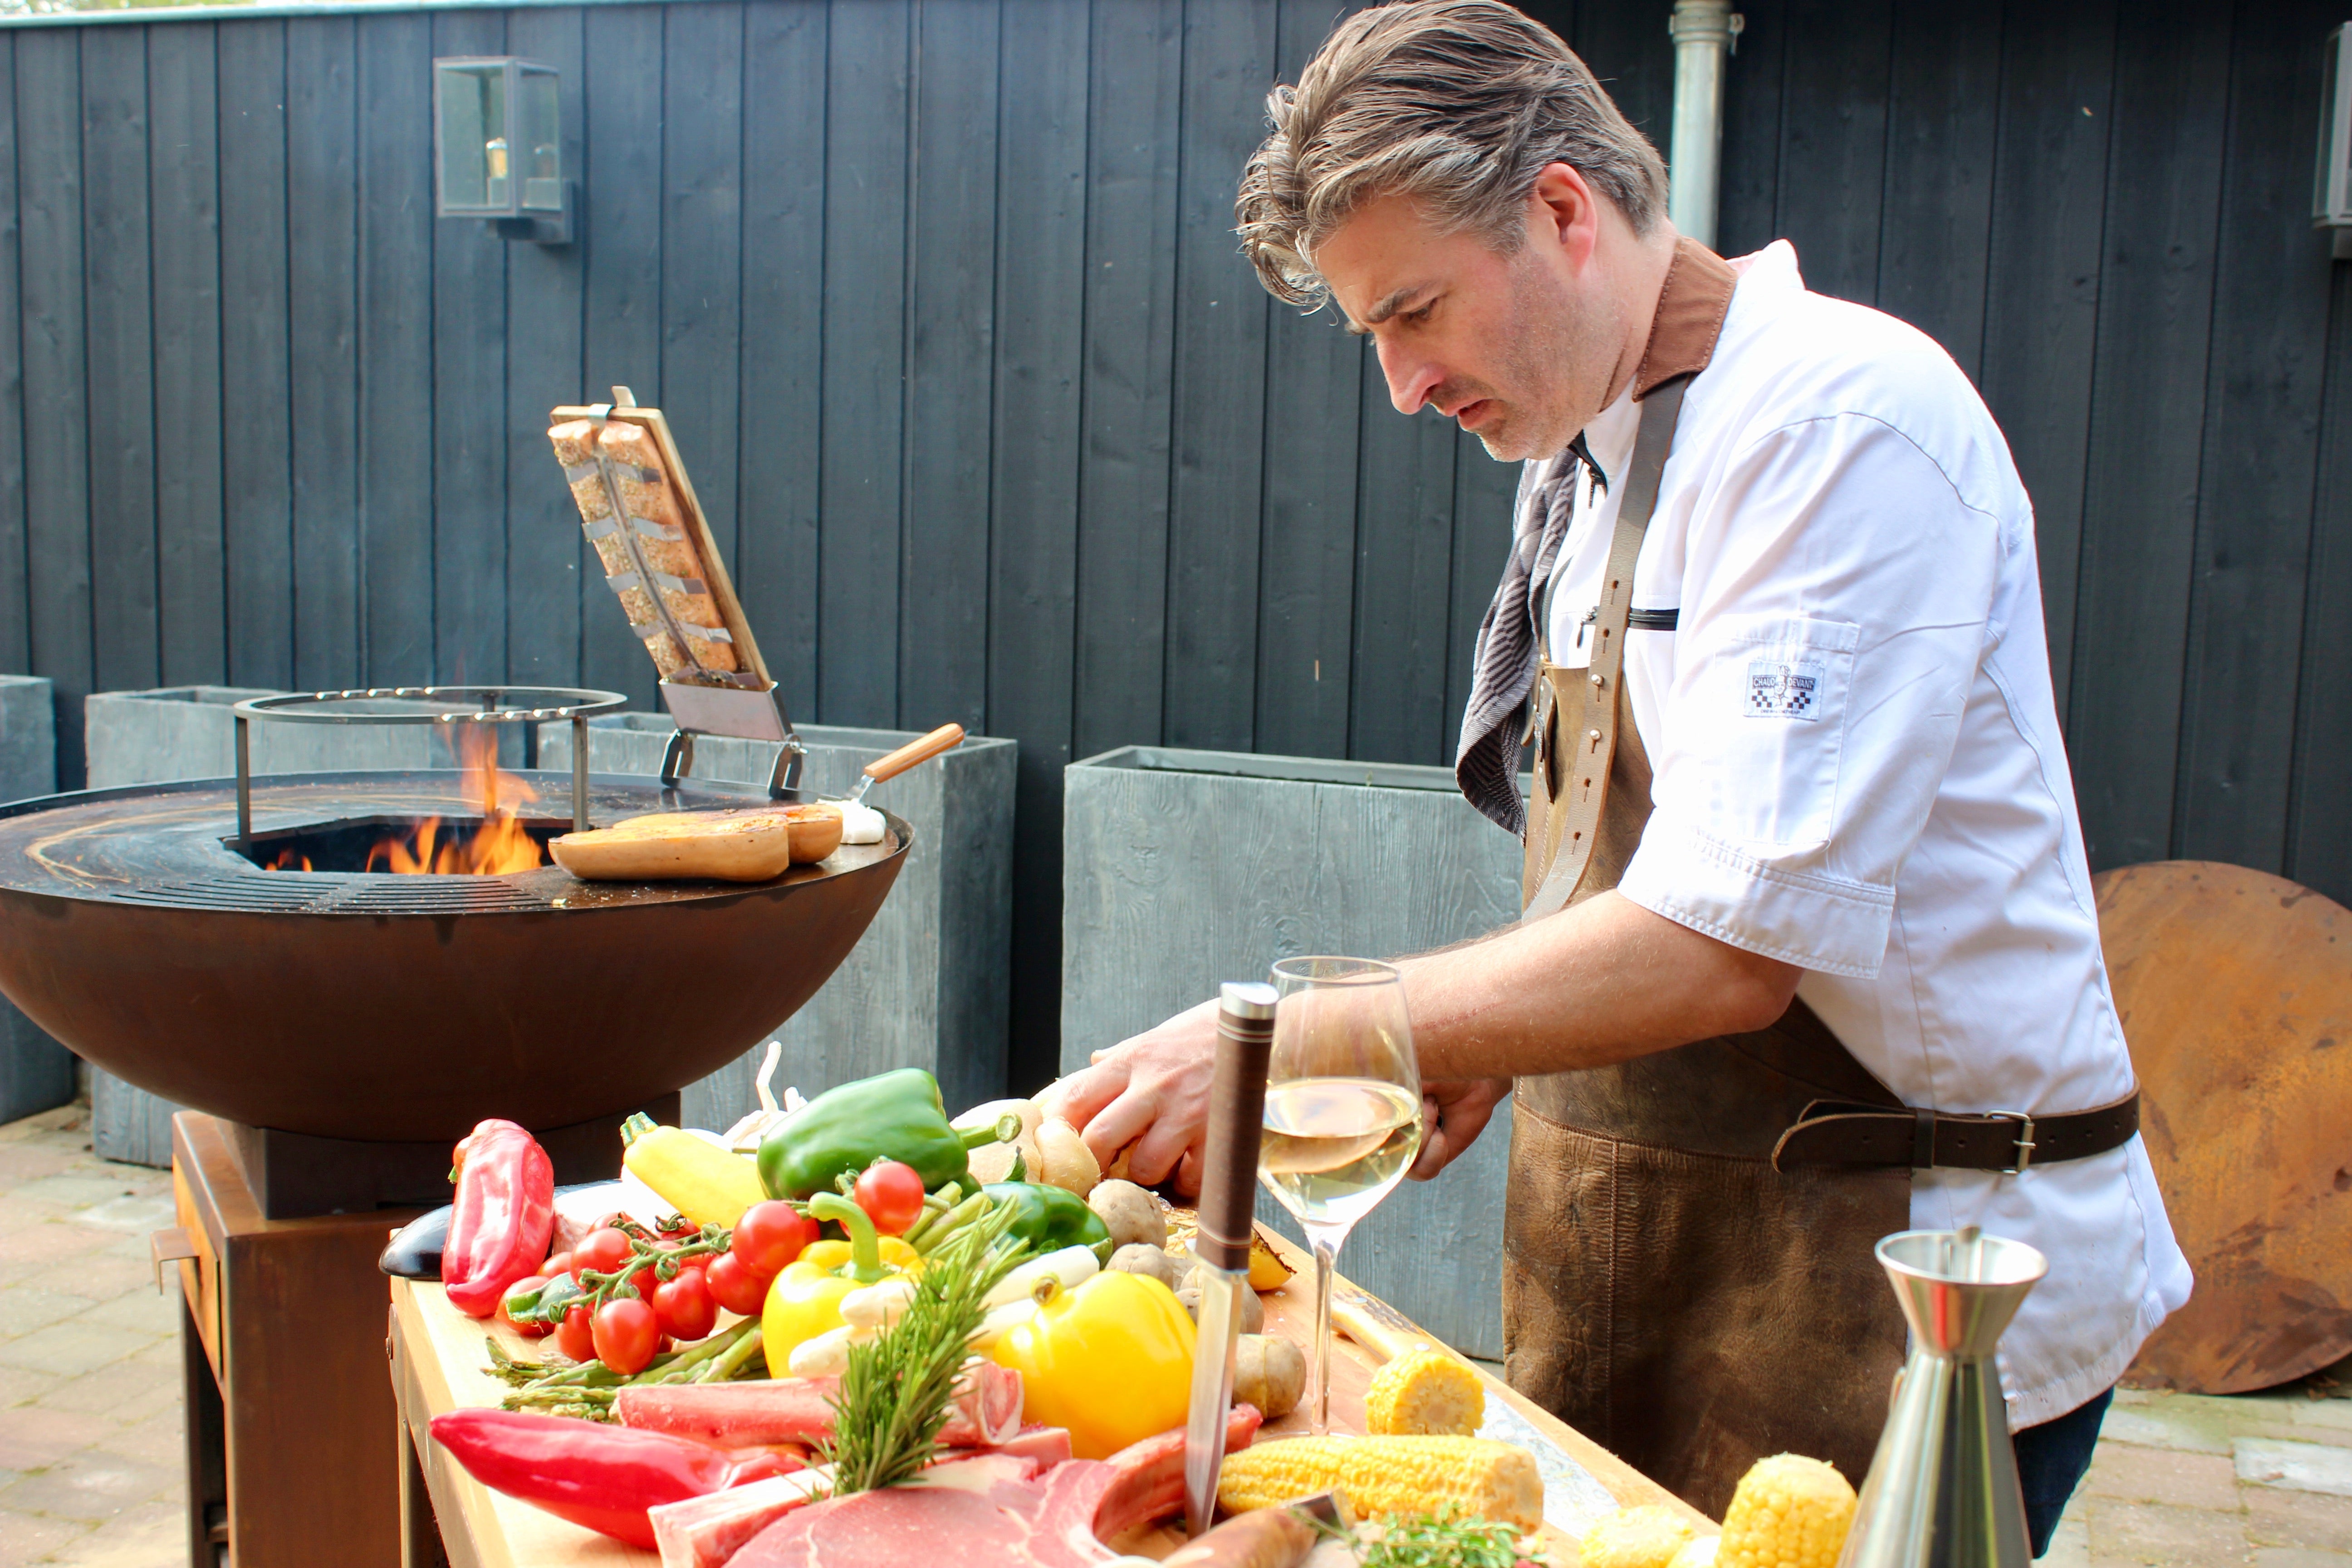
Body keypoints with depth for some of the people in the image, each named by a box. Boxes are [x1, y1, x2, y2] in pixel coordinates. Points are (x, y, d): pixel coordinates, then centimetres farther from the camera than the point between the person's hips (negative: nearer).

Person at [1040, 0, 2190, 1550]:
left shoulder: (1841, 422, -19)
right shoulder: (1581, 454, 11)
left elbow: (1725, 948, -26)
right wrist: (1483, 1048, 3)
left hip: (1890, 1293, -8)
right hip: (1642, 1250, 8)